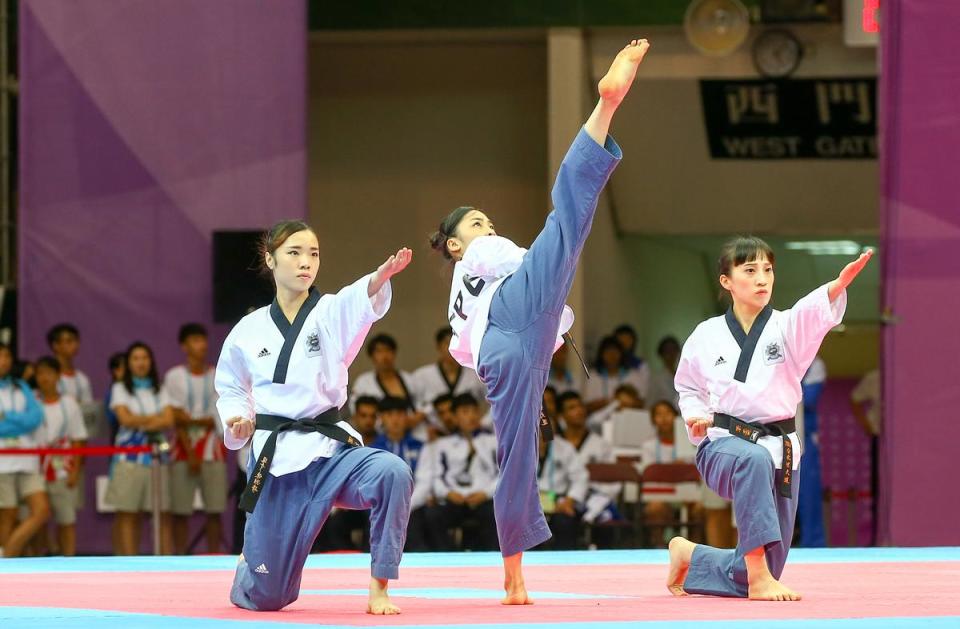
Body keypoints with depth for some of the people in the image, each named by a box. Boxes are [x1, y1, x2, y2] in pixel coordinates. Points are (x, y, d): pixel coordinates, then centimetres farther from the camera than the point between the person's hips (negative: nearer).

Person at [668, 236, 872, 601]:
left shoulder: (786, 327, -2)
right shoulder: (707, 336, 0)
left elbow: (814, 311, -27)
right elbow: (688, 385, 19)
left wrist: (840, 284, -49)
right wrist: (697, 416, -3)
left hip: (778, 446, 2)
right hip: (724, 443, -2)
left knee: (758, 575, 6)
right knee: (754, 461, -43)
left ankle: (689, 556, 37)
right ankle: (758, 576, -41)